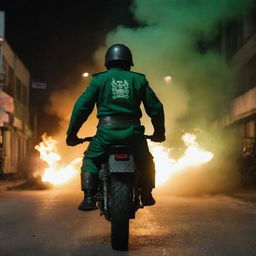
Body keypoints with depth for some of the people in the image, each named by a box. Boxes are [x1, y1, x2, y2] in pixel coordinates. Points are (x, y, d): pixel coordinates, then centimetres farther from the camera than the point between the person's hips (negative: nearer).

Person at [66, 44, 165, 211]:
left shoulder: (99, 79, 10)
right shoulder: (139, 80, 14)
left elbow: (82, 106, 5)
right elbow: (155, 108, 14)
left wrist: (71, 134, 12)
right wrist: (159, 132, 27)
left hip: (107, 131, -1)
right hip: (133, 132, 2)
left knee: (90, 160, 18)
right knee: (146, 162, 27)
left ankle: (89, 198, 2)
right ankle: (146, 195, 22)